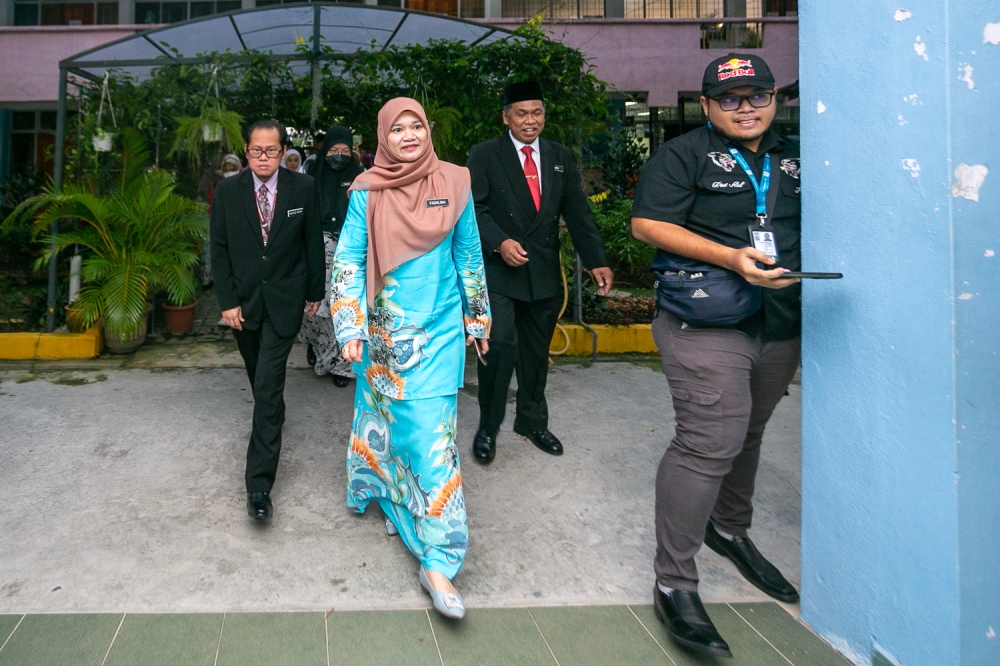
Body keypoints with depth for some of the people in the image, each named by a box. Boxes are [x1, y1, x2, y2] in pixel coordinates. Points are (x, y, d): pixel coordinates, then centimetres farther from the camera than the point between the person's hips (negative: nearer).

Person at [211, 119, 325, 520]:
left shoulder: (303, 189, -5)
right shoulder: (228, 191, -2)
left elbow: (313, 243, 3)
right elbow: (219, 249, 0)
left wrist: (314, 291, 7)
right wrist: (227, 301, -5)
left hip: (284, 300, -3)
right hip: (243, 299, 3)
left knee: (268, 387, -9)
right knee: (259, 379, 18)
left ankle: (259, 483, -8)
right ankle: (273, 418, 50)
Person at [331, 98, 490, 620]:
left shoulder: (454, 184, 1)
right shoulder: (367, 192, -2)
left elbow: (468, 255, 9)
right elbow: (348, 260, -2)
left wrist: (478, 318, 12)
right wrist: (351, 328, -10)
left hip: (438, 330, 0)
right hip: (385, 329, 0)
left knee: (431, 433, -5)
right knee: (386, 418, 12)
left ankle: (437, 562, 0)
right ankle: (392, 499, 40)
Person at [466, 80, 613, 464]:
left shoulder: (561, 158, 10)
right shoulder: (484, 155, 0)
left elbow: (577, 213, 4)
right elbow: (475, 209, -6)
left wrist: (596, 261, -7)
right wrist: (500, 242, -23)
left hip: (544, 272, 4)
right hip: (499, 270, -4)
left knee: (537, 351, 13)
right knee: (500, 345, -12)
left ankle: (532, 422, 31)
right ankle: (487, 428, 7)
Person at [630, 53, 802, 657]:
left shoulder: (794, 158, 16)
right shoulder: (684, 155, -3)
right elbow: (647, 223, -13)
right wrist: (731, 257, -21)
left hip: (780, 328, 7)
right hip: (707, 325, -6)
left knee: (747, 434, 18)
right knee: (709, 443, -13)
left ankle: (730, 529, 41)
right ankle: (675, 584, -3)